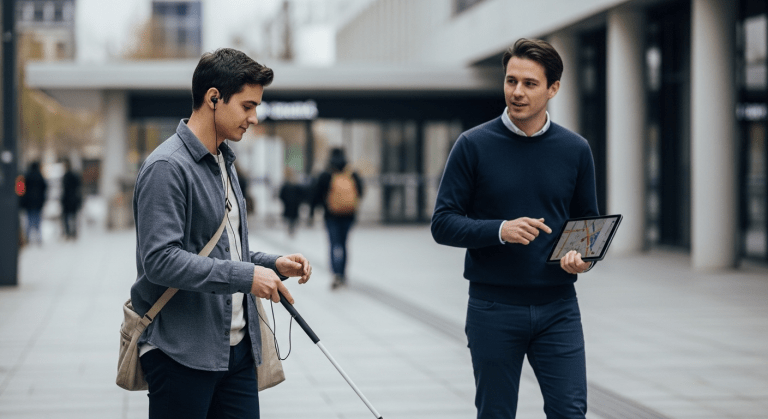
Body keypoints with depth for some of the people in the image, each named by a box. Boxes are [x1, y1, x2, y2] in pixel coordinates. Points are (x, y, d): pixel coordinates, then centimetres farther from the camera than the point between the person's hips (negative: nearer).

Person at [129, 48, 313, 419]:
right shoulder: (167, 166, -13)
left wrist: (271, 264, 8)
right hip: (182, 355, -8)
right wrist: (244, 276, -21)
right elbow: (160, 260, -23)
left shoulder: (224, 162, 18)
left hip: (237, 347, 9)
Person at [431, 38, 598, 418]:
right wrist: (500, 230, -20)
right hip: (492, 309, -1)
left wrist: (583, 256, -9)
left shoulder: (575, 150, 5)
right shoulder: (474, 145, -2)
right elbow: (443, 223, -4)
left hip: (557, 307, 2)